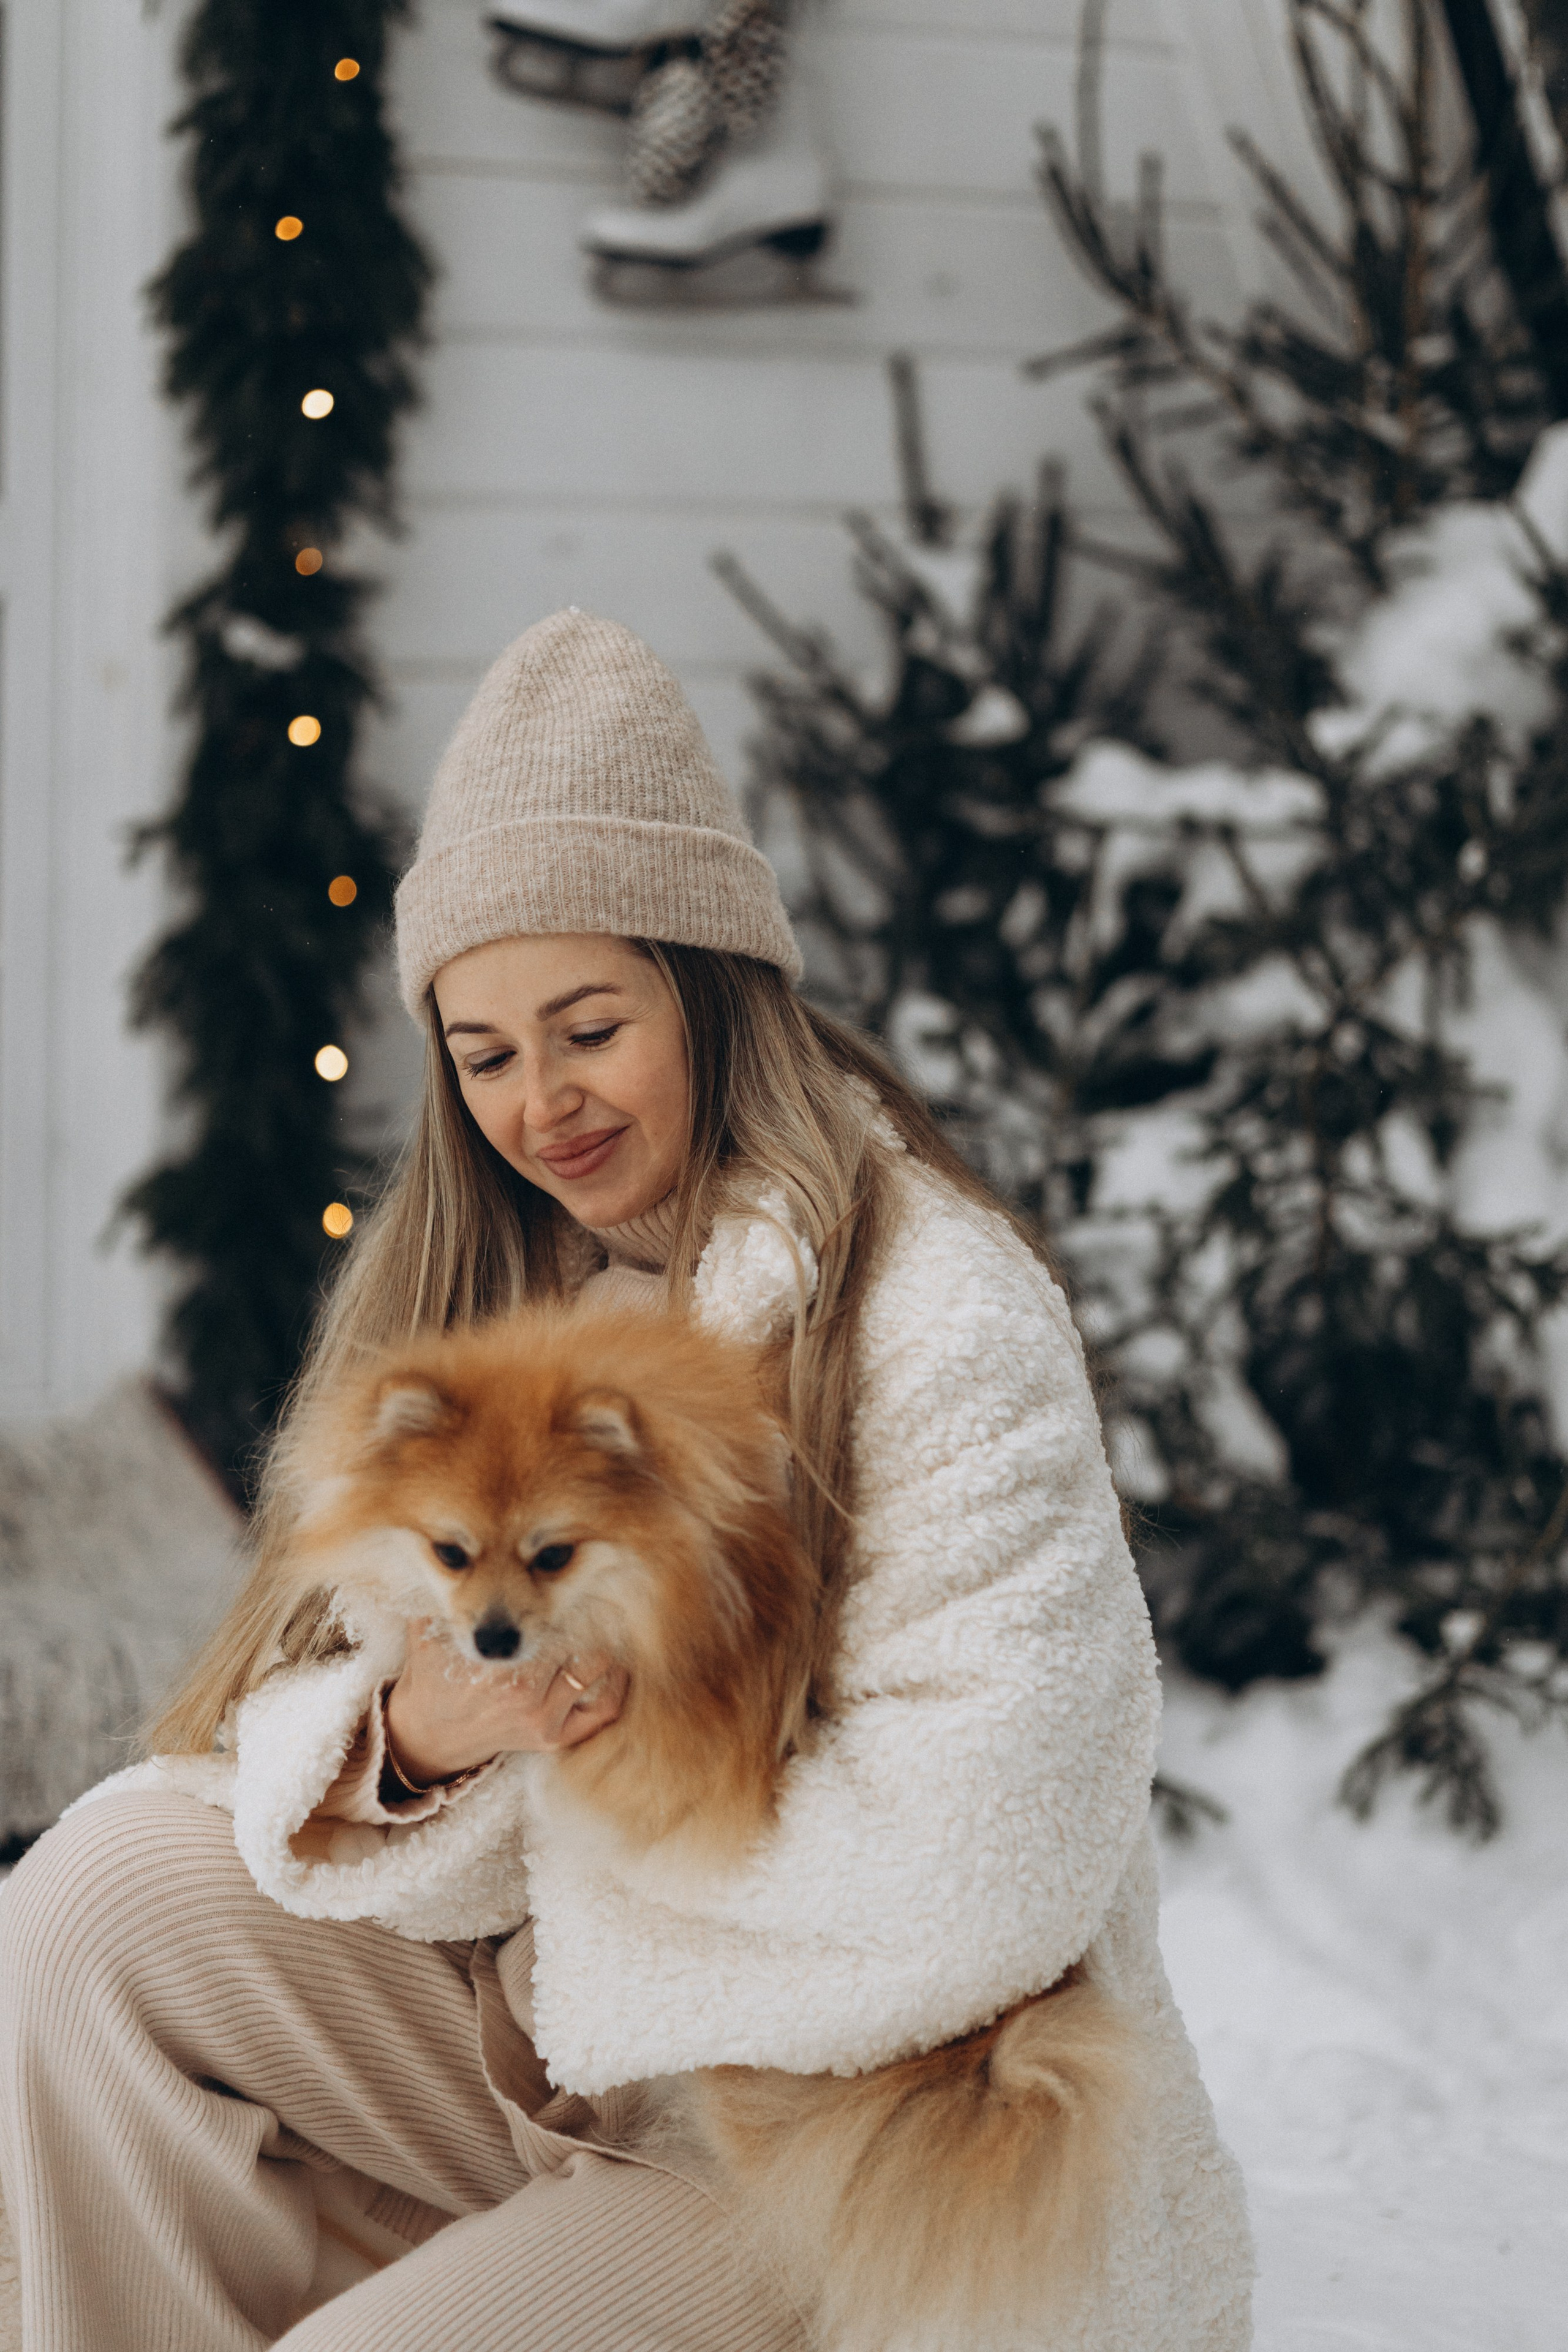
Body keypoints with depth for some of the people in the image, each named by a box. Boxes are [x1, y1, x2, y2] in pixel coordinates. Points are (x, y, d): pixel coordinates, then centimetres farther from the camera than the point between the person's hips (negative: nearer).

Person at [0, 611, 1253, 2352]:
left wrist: (575, 1755, -12)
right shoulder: (484, 1293, 3)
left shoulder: (945, 1324, -18)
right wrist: (417, 1731, -25)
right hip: (579, 2052, 7)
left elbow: (971, 1885, -24)